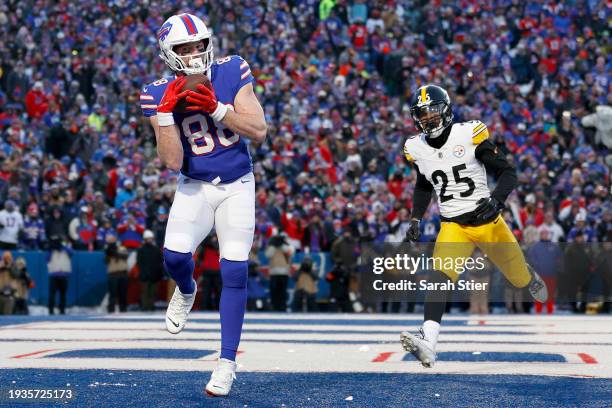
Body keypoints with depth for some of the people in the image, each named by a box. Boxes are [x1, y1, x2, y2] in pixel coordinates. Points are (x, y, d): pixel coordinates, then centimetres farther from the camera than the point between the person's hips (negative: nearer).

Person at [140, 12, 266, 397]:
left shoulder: (232, 71, -10)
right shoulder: (159, 94, -11)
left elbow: (259, 131, -13)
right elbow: (173, 162, -15)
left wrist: (216, 108, -25)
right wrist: (166, 112, -26)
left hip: (237, 185, 0)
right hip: (195, 187, 0)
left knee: (235, 271, -8)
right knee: (175, 255, -21)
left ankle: (227, 362, 1)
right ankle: (186, 291, 18)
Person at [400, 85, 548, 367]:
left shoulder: (469, 135, -13)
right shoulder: (417, 149, 1)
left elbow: (507, 172, -10)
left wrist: (496, 200, -27)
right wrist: (415, 219, 10)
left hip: (488, 220, -2)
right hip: (453, 227, 2)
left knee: (518, 276, 14)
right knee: (440, 276, -24)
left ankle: (533, 282, 54)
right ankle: (428, 343, -37)